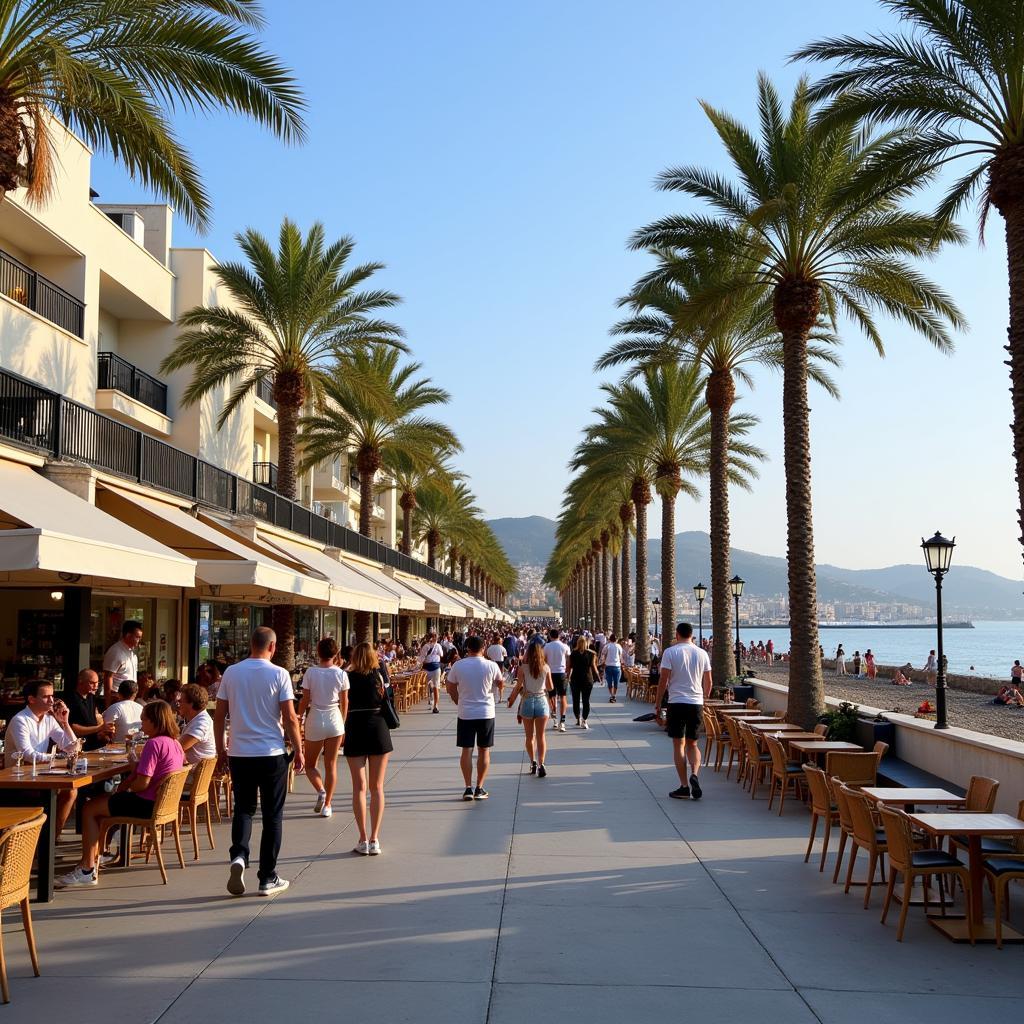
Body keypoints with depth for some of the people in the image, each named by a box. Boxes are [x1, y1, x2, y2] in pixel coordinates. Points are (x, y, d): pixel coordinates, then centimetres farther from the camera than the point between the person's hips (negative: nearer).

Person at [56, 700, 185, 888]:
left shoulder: (154, 743, -19)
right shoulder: (175, 744, 11)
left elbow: (143, 783, -23)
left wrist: (127, 788, -2)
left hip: (146, 805, -10)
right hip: (160, 801, 10)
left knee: (89, 809, -1)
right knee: (100, 803, 23)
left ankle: (87, 870, 0)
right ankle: (94, 857, 21)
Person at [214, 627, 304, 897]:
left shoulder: (231, 673, 1)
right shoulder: (279, 674, -8)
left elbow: (219, 715, 4)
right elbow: (290, 717, -9)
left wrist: (220, 748, 16)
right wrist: (298, 751, 1)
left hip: (239, 754, 3)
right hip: (272, 754, -2)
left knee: (243, 809, 17)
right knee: (272, 815, 8)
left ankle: (238, 856, -8)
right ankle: (268, 879, 12)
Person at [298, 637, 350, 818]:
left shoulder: (310, 672, -9)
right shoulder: (341, 674, -5)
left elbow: (305, 700, -7)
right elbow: (345, 702, 3)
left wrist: (299, 716, 11)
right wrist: (343, 724, 16)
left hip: (315, 721, -1)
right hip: (335, 721, 2)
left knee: (310, 764, 14)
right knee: (331, 765, 11)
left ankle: (321, 790, -11)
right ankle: (327, 805, 11)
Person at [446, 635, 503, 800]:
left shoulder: (458, 666, -5)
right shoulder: (491, 666, -6)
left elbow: (450, 688, 5)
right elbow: (500, 684, 9)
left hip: (465, 713, 0)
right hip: (486, 713, 0)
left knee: (467, 750, 6)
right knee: (484, 750, 9)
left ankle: (468, 788, 3)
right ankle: (479, 788, 10)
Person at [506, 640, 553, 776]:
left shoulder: (523, 668, -7)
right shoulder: (546, 668, -2)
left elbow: (518, 687, -7)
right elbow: (550, 687, 5)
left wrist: (511, 700, 6)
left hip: (527, 702, -1)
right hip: (542, 701, 1)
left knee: (530, 736, 14)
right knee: (541, 735, 3)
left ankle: (533, 762, 12)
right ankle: (541, 764, -9)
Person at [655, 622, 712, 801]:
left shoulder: (670, 652, -5)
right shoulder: (702, 653, 6)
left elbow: (663, 680, -7)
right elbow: (708, 682, 10)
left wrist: (657, 705, 1)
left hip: (677, 702, -3)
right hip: (697, 703, 3)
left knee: (678, 744, 4)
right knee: (692, 744, 14)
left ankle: (684, 786, 3)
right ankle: (695, 774, -10)